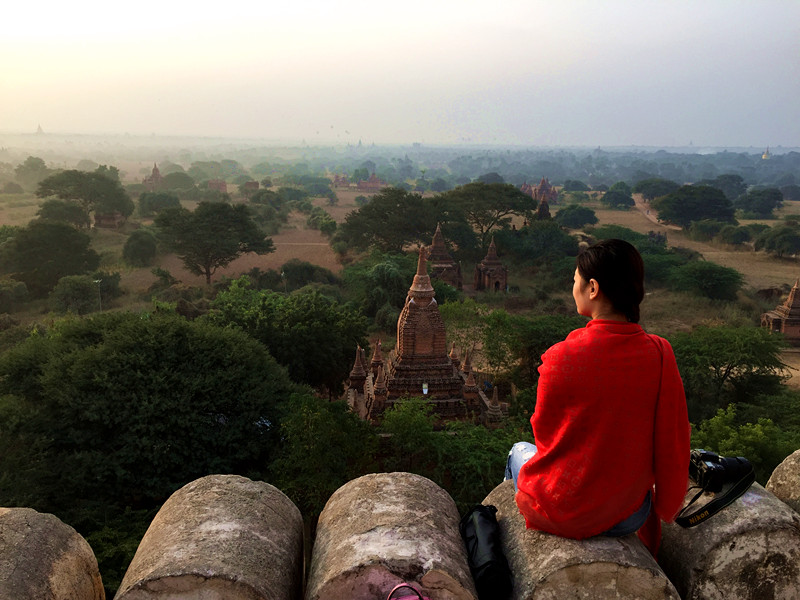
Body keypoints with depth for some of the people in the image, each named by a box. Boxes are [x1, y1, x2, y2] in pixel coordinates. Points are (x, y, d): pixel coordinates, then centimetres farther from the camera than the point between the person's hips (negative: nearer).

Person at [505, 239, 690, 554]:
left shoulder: (563, 357, -22)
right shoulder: (660, 354, -12)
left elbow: (544, 431, -6)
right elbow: (673, 441, -4)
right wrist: (666, 505, 12)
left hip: (562, 513, -3)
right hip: (628, 516, 3)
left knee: (519, 451, 28)